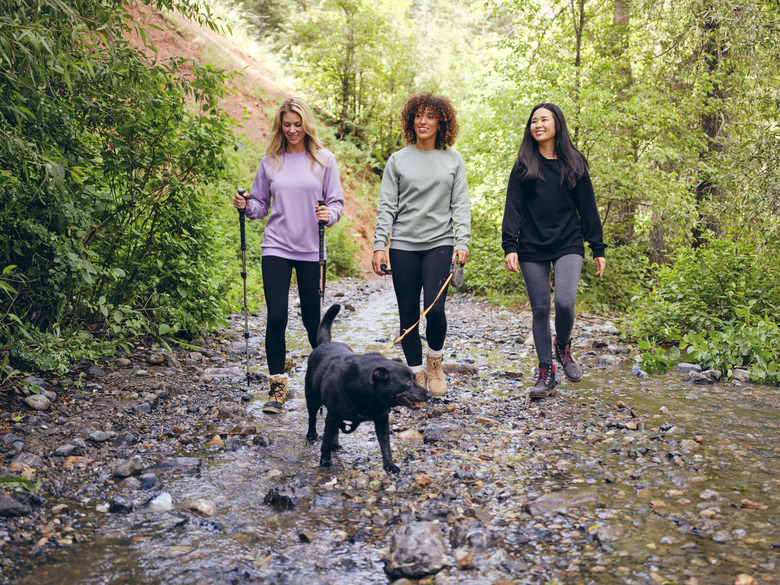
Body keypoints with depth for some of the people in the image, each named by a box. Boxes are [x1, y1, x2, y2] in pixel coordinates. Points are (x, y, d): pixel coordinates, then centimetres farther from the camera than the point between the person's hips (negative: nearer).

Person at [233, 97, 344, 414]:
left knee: (312, 317, 7)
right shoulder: (269, 161, 7)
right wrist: (246, 206, -8)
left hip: (311, 250, -1)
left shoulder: (324, 159, 2)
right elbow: (261, 205, 13)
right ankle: (278, 385, 7)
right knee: (276, 317, -5)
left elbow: (337, 202, 4)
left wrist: (329, 215, -17)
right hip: (276, 247, 1)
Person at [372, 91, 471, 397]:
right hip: (403, 246, 1)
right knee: (408, 315, 3)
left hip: (440, 244, -1)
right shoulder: (398, 160, 7)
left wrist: (462, 243, -6)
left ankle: (434, 363, 13)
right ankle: (417, 374, 18)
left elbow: (461, 205, 5)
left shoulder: (453, 160, 8)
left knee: (435, 308, -14)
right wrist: (379, 246, -4)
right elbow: (386, 206, 4)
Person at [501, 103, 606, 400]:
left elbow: (588, 208, 8)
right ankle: (546, 373, 13)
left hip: (568, 245, -1)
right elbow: (513, 208, 1)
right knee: (540, 309, 2)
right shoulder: (524, 165, 6)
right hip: (532, 248, 1)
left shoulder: (574, 164, 7)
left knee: (565, 301, -18)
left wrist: (598, 249, 5)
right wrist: (509, 246, -10)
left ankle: (563, 347, 13)